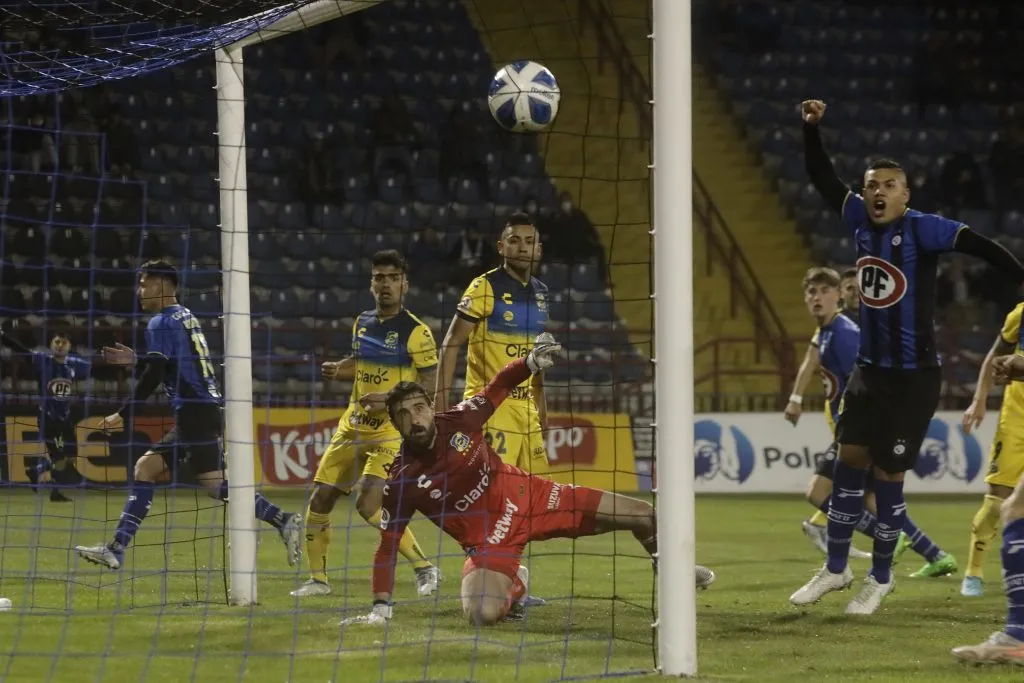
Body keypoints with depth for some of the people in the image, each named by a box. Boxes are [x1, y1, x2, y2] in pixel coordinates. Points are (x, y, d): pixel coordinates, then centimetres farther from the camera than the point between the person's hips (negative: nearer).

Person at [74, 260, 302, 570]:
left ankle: (283, 520, -19)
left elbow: (154, 375, -16)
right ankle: (116, 550, 6)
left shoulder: (162, 323, -8)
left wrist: (124, 415, -12)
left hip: (195, 413, -10)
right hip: (199, 413, 10)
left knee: (216, 485, -14)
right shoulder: (186, 317, 19)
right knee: (146, 468, 9)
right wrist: (136, 360, 32)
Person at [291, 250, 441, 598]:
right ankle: (317, 579, 19)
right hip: (354, 426, 7)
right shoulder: (362, 322, 9)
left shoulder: (415, 332, -11)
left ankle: (425, 569, -8)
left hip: (391, 431, -7)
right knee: (320, 500, 5)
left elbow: (431, 387, -13)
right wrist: (339, 369, 5)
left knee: (368, 504, -21)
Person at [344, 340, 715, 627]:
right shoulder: (400, 484, -18)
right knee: (483, 614, -32)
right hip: (488, 540, -2)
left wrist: (531, 363, -14)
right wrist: (381, 607, -21)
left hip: (527, 498, 3)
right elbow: (387, 546, -14)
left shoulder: (458, 422, -12)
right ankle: (515, 584, 7)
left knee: (643, 515, 3)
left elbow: (497, 388, 5)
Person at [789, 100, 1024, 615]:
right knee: (849, 460, 3)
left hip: (915, 376, -5)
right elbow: (822, 178, 10)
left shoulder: (921, 229, -15)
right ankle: (836, 569, 15)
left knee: (888, 473, 0)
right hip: (870, 369, 5)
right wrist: (811, 129, 0)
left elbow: (979, 245, -19)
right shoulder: (861, 221, 2)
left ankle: (880, 577, 15)